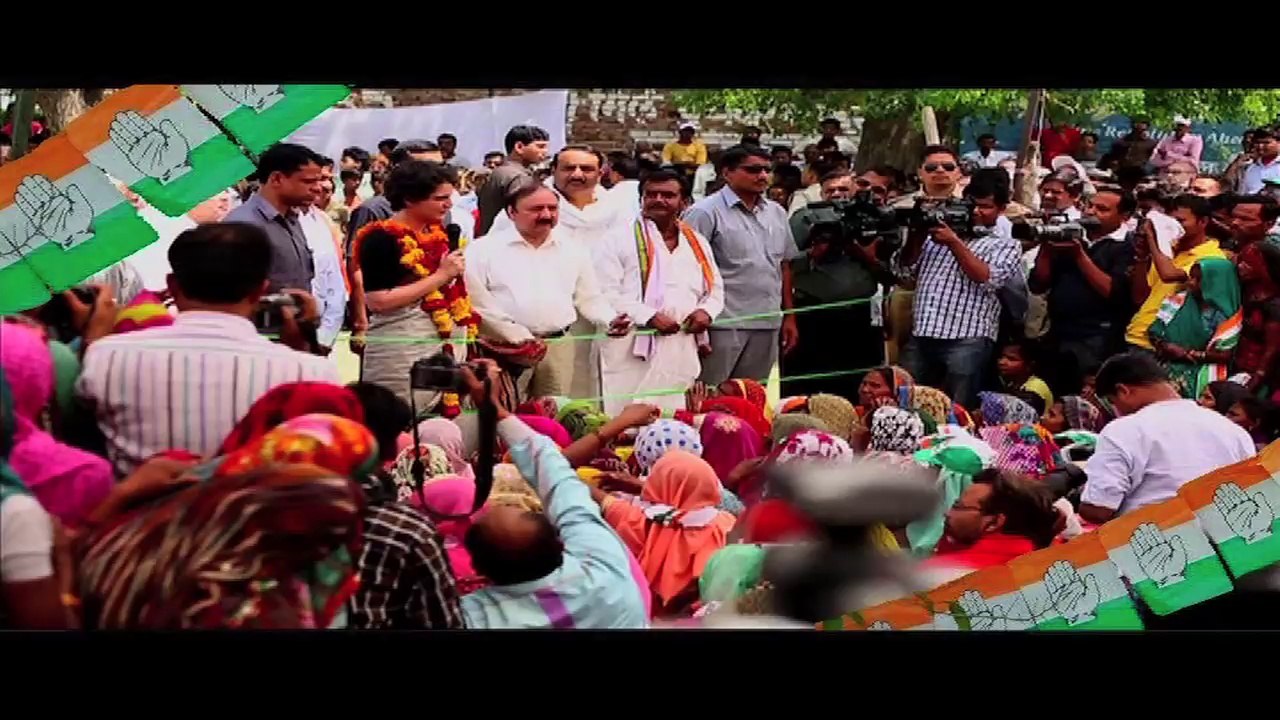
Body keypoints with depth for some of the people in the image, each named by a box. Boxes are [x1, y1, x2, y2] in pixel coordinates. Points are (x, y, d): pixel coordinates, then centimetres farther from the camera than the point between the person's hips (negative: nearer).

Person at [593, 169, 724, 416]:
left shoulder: (697, 243, 18)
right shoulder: (617, 240, -2)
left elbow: (715, 287, 25)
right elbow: (605, 293, -11)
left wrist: (706, 310, 2)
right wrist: (649, 317, -19)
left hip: (683, 355, 5)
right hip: (633, 352, -5)